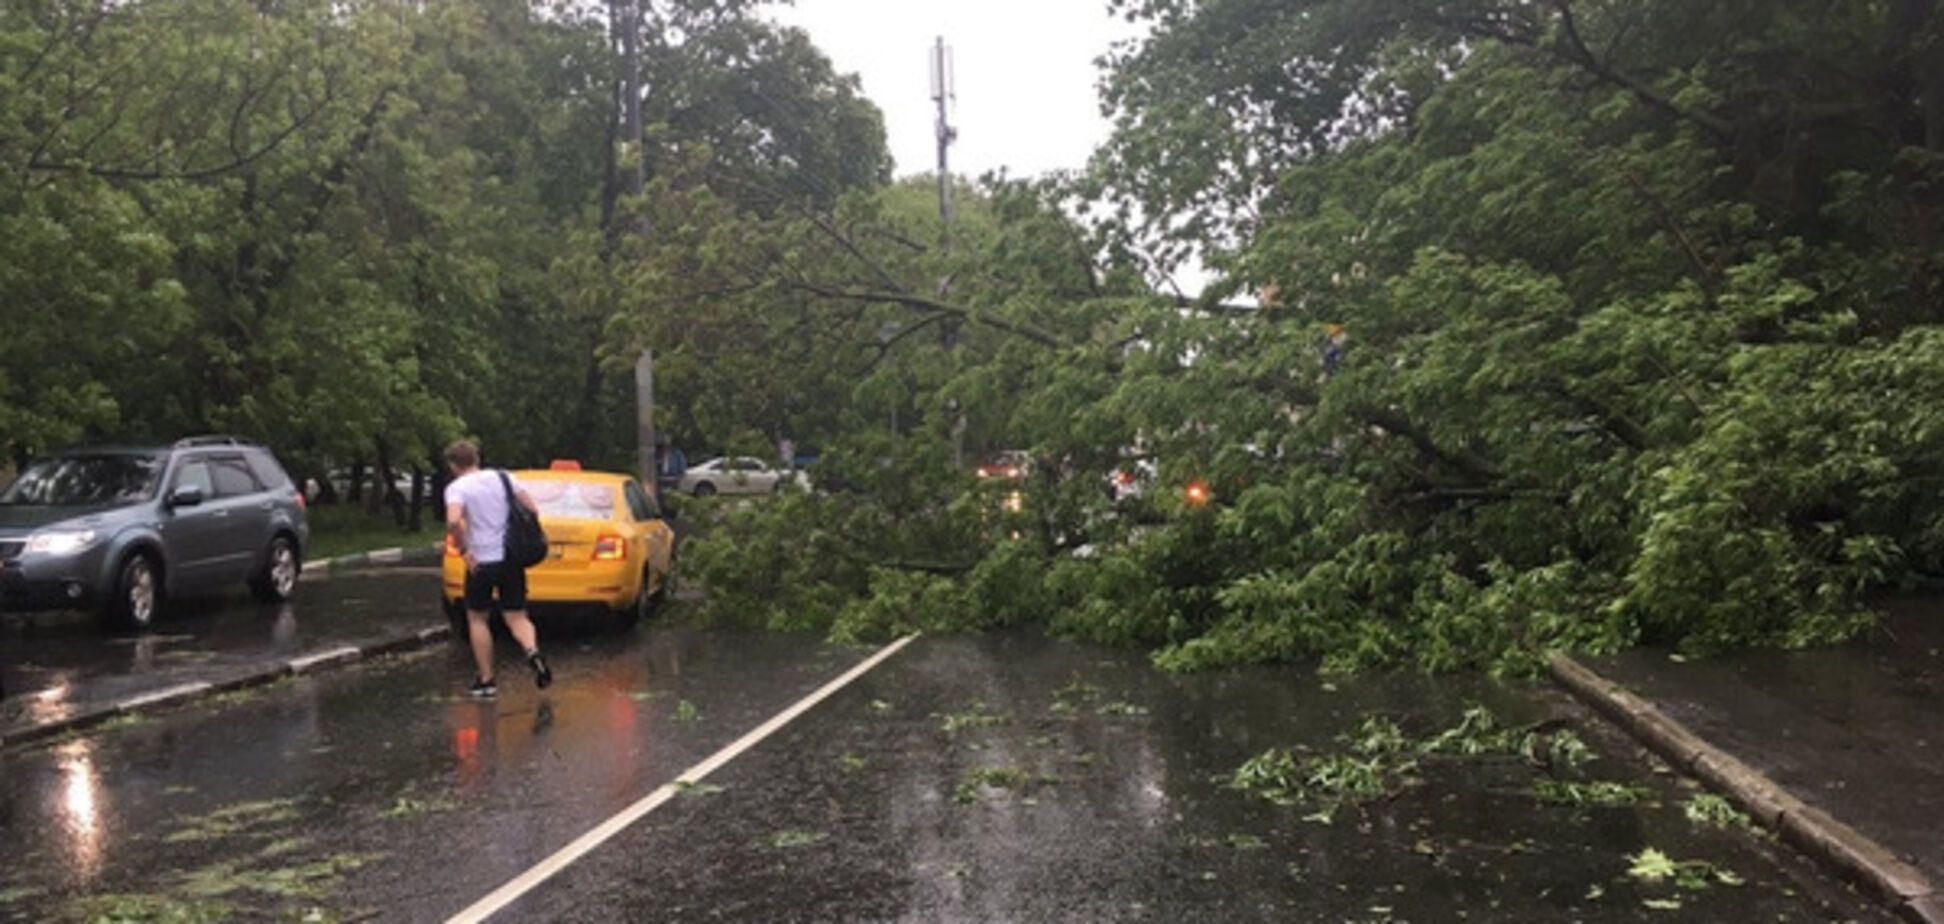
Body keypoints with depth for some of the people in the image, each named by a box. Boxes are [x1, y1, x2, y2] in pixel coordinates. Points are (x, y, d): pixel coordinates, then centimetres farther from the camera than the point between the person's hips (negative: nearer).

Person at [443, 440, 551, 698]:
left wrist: (464, 549, -12)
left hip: (481, 562, -3)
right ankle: (532, 650, -22)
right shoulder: (503, 478, 6)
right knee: (517, 617, 9)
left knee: (477, 619, 14)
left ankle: (486, 681, 16)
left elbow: (453, 521, -25)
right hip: (511, 558, 3)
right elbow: (532, 510, 2)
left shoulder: (456, 488, -7)